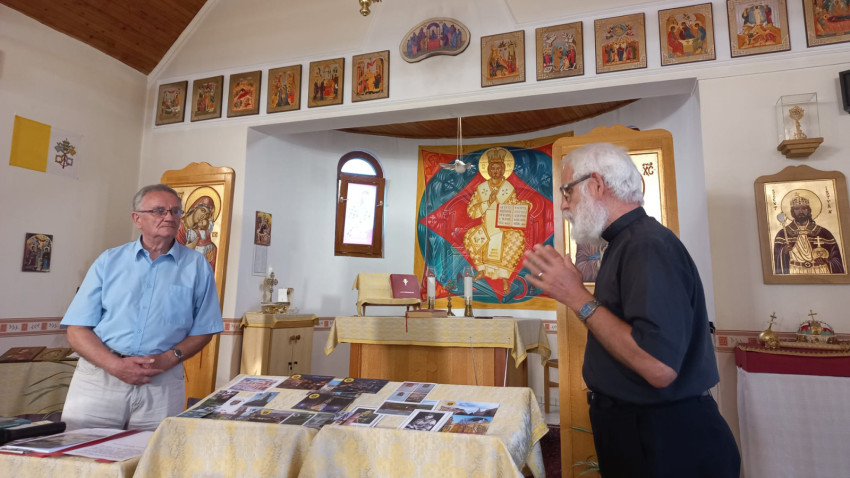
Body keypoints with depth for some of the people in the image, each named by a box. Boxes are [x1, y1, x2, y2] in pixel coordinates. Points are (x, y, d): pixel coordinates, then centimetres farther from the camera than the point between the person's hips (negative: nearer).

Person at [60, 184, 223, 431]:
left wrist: (166, 360, -10)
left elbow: (203, 331, 6)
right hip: (99, 376, 1)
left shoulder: (197, 267, 4)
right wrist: (115, 365, -12)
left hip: (161, 383, 0)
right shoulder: (109, 261, 7)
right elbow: (77, 329, 3)